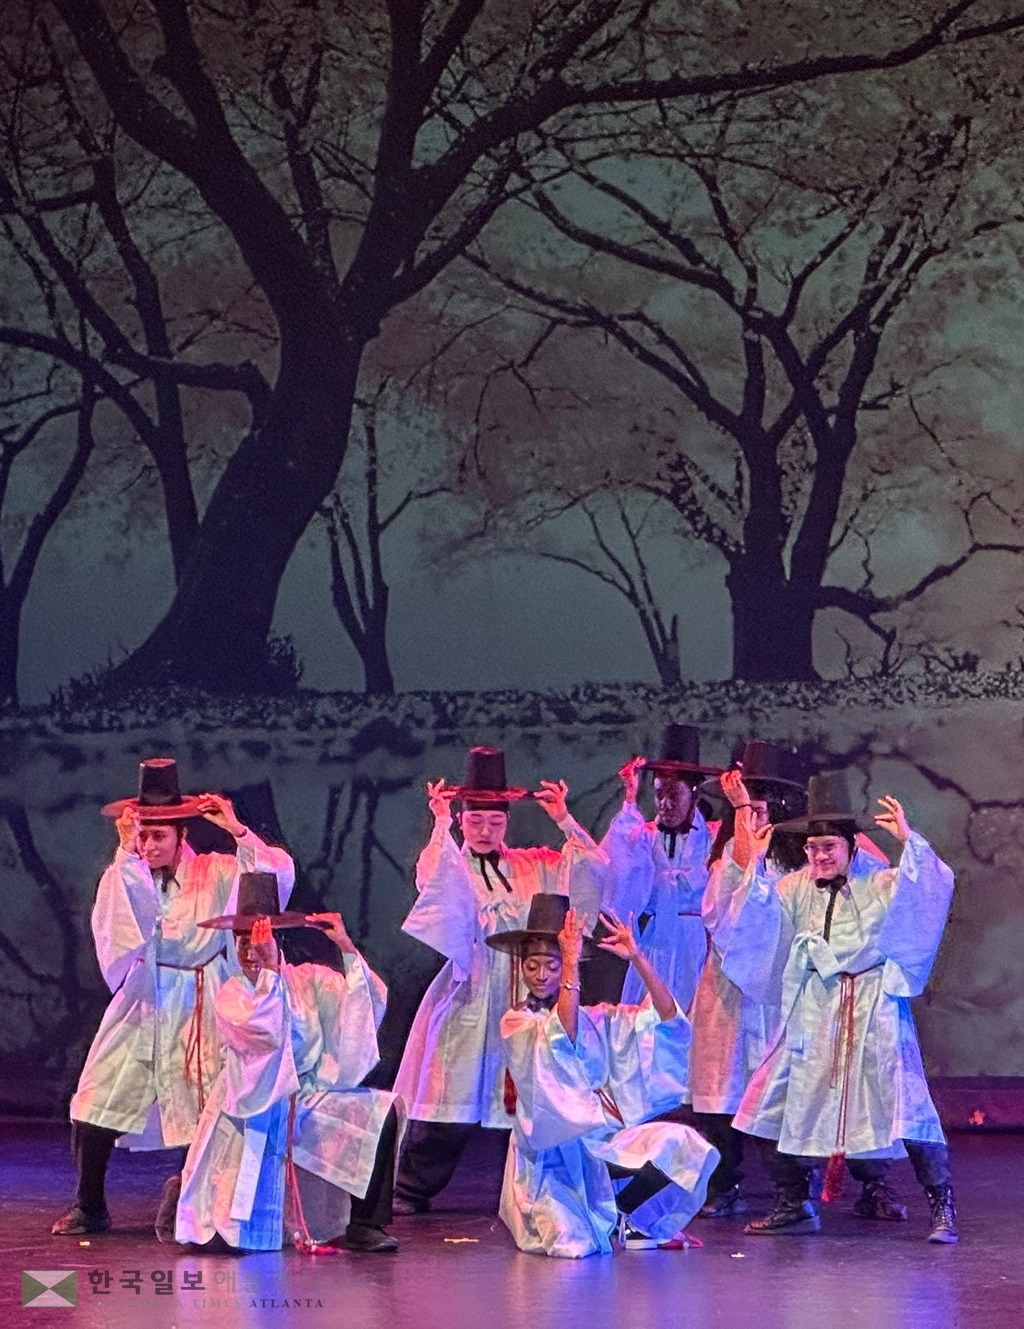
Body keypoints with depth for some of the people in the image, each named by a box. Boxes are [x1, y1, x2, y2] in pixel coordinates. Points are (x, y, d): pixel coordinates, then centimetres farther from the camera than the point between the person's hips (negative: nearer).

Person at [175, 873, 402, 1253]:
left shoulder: (310, 980, 2)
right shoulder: (230, 994, -6)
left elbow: (373, 1001, -8)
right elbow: (263, 1031, -25)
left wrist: (346, 947, -15)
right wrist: (269, 971, -23)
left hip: (311, 1098, 3)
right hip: (254, 1107, -3)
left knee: (384, 1111, -22)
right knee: (229, 1234, -6)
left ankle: (364, 1224, -13)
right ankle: (182, 1193, 30)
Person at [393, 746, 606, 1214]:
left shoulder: (532, 867, 12)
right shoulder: (449, 864, 4)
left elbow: (592, 868, 4)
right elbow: (432, 881, -19)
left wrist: (563, 820, -4)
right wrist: (441, 824, -19)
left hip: (522, 999, 3)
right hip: (467, 996, -3)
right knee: (449, 1100, -6)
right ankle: (412, 1189, 1)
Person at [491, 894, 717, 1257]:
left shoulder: (596, 1019, 12)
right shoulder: (515, 1023, -1)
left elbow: (667, 1019, -1)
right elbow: (561, 1036, -23)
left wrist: (637, 958, -13)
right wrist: (573, 964, -29)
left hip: (608, 1140, 4)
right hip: (555, 1152, -4)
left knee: (684, 1146, -22)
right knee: (572, 1244, -25)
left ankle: (624, 1219, 3)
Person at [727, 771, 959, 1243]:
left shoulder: (881, 883, -1)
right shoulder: (797, 888, 9)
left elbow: (933, 888, -13)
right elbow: (759, 919, -1)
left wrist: (909, 840, -22)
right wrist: (756, 866, -9)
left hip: (873, 1009, -4)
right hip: (814, 1010, 4)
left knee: (905, 1104, -10)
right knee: (778, 1102, 2)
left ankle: (942, 1208, -2)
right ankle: (793, 1205, 16)